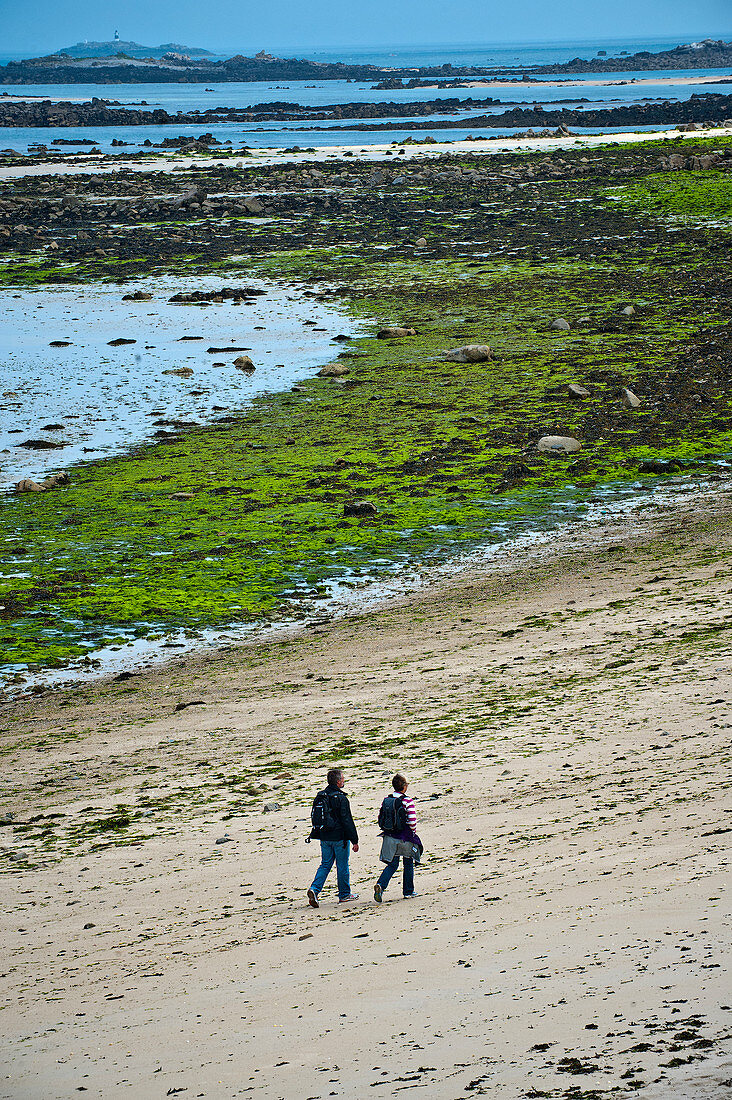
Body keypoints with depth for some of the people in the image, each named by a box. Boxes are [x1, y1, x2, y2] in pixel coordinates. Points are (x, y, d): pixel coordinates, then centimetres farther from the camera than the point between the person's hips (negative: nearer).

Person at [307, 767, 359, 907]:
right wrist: (354, 840, -12)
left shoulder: (320, 796, 6)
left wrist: (317, 835, 26)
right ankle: (344, 894, 18)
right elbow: (347, 821, -16)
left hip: (324, 838, 6)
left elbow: (315, 818, 15)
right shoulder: (341, 798, -16)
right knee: (342, 866, 7)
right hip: (339, 838, -6)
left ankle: (314, 889, -7)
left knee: (325, 864, 12)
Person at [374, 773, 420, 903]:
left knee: (392, 865, 10)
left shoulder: (386, 800, 0)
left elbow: (380, 818, 4)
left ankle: (380, 885, -13)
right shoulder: (407, 801, -15)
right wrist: (412, 832, 0)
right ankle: (408, 891, 23)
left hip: (390, 837, 4)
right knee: (408, 864, 16)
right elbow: (412, 821, -18)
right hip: (405, 838, -4)